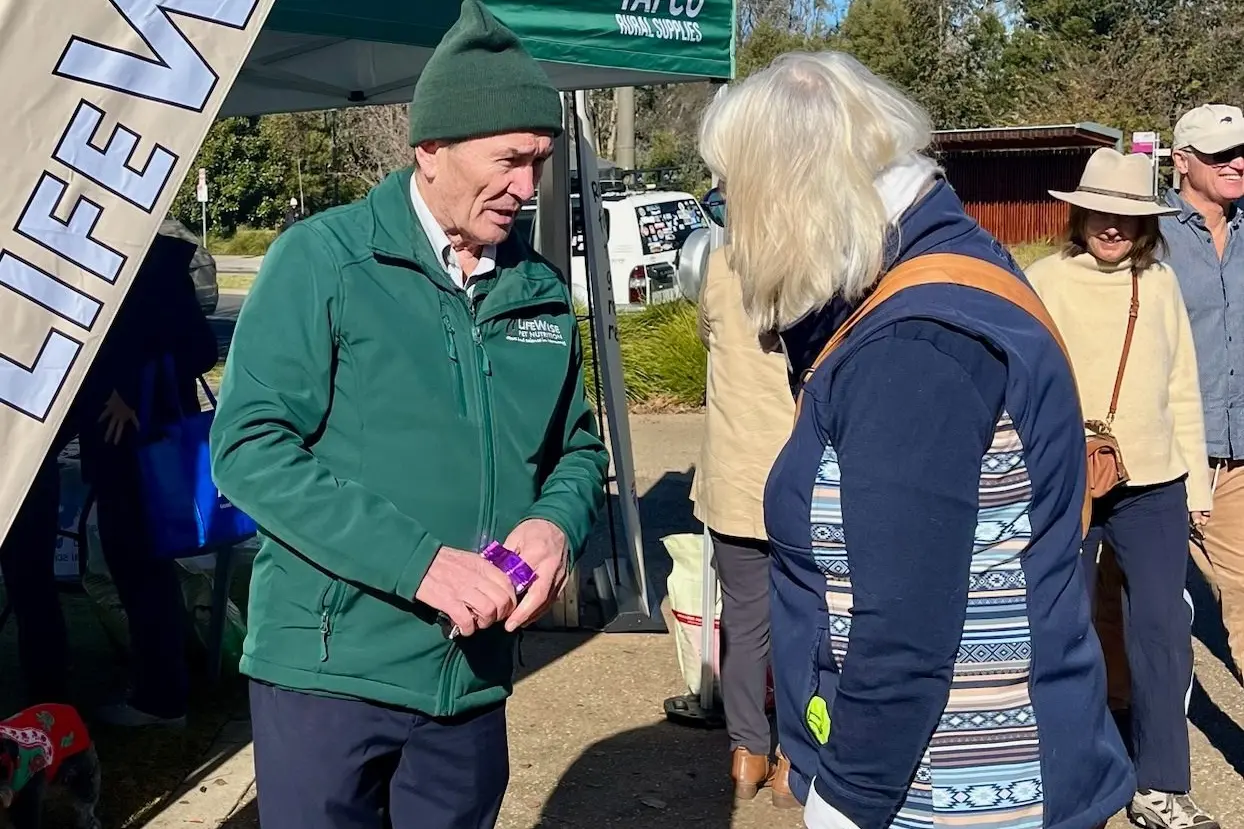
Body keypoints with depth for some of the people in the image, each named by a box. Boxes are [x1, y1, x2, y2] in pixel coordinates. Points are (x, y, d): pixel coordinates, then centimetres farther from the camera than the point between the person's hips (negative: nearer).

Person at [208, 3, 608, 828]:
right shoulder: (324, 258, -10)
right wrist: (418, 561, -22)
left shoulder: (540, 289, 6)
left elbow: (578, 446, 14)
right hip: (332, 667, -5)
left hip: (474, 675, 5)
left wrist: (558, 523, -10)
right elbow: (250, 446, -15)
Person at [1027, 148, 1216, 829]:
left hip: (1151, 488, 3)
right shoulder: (1045, 281, -4)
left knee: (1164, 632, 4)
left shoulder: (1160, 283, 7)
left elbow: (1182, 390, 11)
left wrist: (1196, 481, 11)